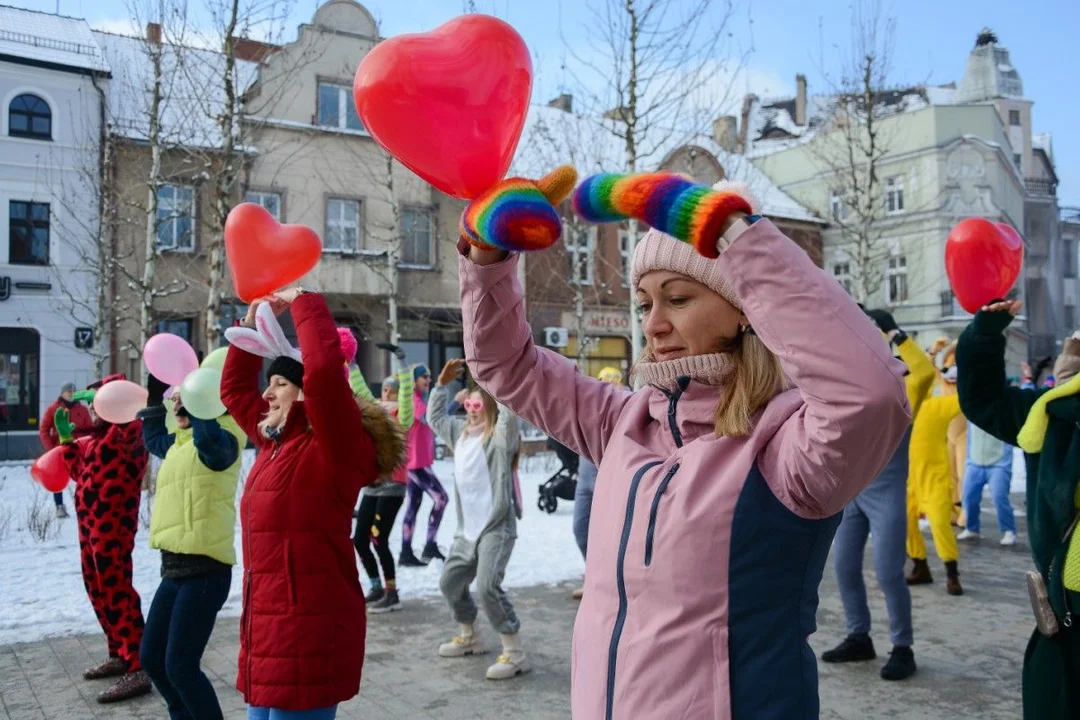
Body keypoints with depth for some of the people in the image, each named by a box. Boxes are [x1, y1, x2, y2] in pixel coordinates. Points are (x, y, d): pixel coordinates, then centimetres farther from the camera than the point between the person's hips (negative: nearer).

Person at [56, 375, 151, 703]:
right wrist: (66, 438, 15)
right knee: (98, 589, 17)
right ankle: (119, 654, 29)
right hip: (90, 522, 10)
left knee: (116, 590, -12)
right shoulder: (95, 437, 17)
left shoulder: (128, 429, -10)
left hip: (113, 523, -10)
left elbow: (130, 427, -33)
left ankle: (138, 669, -11)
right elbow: (80, 471, 22)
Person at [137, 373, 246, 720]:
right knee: (151, 657, 17)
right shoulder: (179, 443, 15)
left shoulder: (220, 437, -10)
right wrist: (155, 392, 28)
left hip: (204, 569, -9)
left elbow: (211, 440, -36)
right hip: (174, 568, 9)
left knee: (180, 666, -7)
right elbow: (152, 438, 38)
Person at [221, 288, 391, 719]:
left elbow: (325, 370, -30)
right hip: (268, 628, 9)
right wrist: (254, 323, 15)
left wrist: (304, 303, -17)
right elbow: (234, 389, 25)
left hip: (309, 634, -9)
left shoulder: (333, 449, -13)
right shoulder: (274, 443, 11)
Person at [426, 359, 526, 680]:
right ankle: (470, 637, 37)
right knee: (450, 582, 16)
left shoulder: (500, 436, -10)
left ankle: (515, 653, -11)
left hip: (496, 527, -9)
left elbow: (510, 413, -30)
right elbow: (435, 417, 25)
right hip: (466, 530, 9)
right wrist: (442, 384, 16)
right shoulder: (461, 432, 13)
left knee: (487, 586, -22)